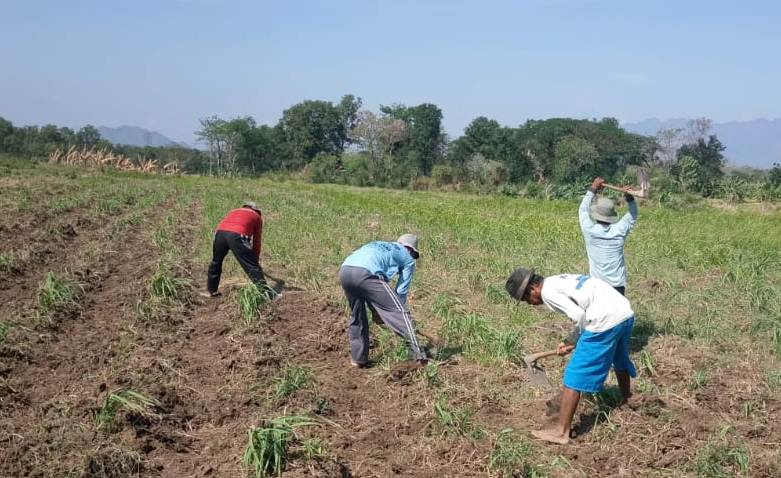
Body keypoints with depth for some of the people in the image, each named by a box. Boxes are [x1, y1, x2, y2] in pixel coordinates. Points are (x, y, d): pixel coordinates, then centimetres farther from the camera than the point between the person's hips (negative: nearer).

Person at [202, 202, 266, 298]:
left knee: (216, 263, 25)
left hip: (220, 232, 4)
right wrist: (256, 258, 39)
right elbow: (256, 241, 27)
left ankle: (211, 290, 36)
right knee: (252, 266, 3)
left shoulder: (234, 211, 38)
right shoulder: (257, 217, 27)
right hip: (237, 235, -4)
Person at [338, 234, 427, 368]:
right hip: (366, 273, -6)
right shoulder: (408, 259, 24)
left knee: (357, 316, 25)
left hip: (344, 270, 6)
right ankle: (419, 355, -6)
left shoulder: (379, 246, 40)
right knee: (401, 313, 1)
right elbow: (401, 291, 19)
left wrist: (376, 310, 40)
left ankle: (358, 359, 27)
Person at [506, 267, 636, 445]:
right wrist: (569, 341, 14)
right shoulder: (560, 281, 22)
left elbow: (580, 316, -13)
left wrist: (572, 342, 5)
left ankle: (561, 431, 2)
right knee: (620, 362, 35)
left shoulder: (548, 291, -5)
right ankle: (627, 400, 59)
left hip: (606, 320, -9)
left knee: (575, 375, -1)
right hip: (626, 312, 9)